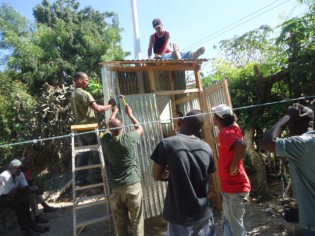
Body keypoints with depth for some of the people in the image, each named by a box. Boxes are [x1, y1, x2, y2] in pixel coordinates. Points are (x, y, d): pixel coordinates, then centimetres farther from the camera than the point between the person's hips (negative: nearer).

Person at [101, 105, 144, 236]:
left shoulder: (105, 140, -2)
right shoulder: (128, 138, -9)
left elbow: (109, 127, 21)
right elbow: (140, 128, 13)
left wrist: (114, 112, 35)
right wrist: (130, 114, 23)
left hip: (115, 188, 3)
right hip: (132, 185, -2)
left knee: (121, 224, 13)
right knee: (136, 223, 8)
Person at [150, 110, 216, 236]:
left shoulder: (166, 144, -15)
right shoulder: (206, 148, -3)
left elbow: (156, 176, -8)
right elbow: (205, 178, 7)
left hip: (180, 215, -3)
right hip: (204, 213, 4)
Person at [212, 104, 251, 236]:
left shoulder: (225, 133, -21)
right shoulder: (233, 128, 5)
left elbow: (241, 145, -40)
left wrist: (233, 167, -29)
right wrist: (231, 117, 10)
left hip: (235, 188, -9)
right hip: (231, 186, 9)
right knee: (227, 222, 23)